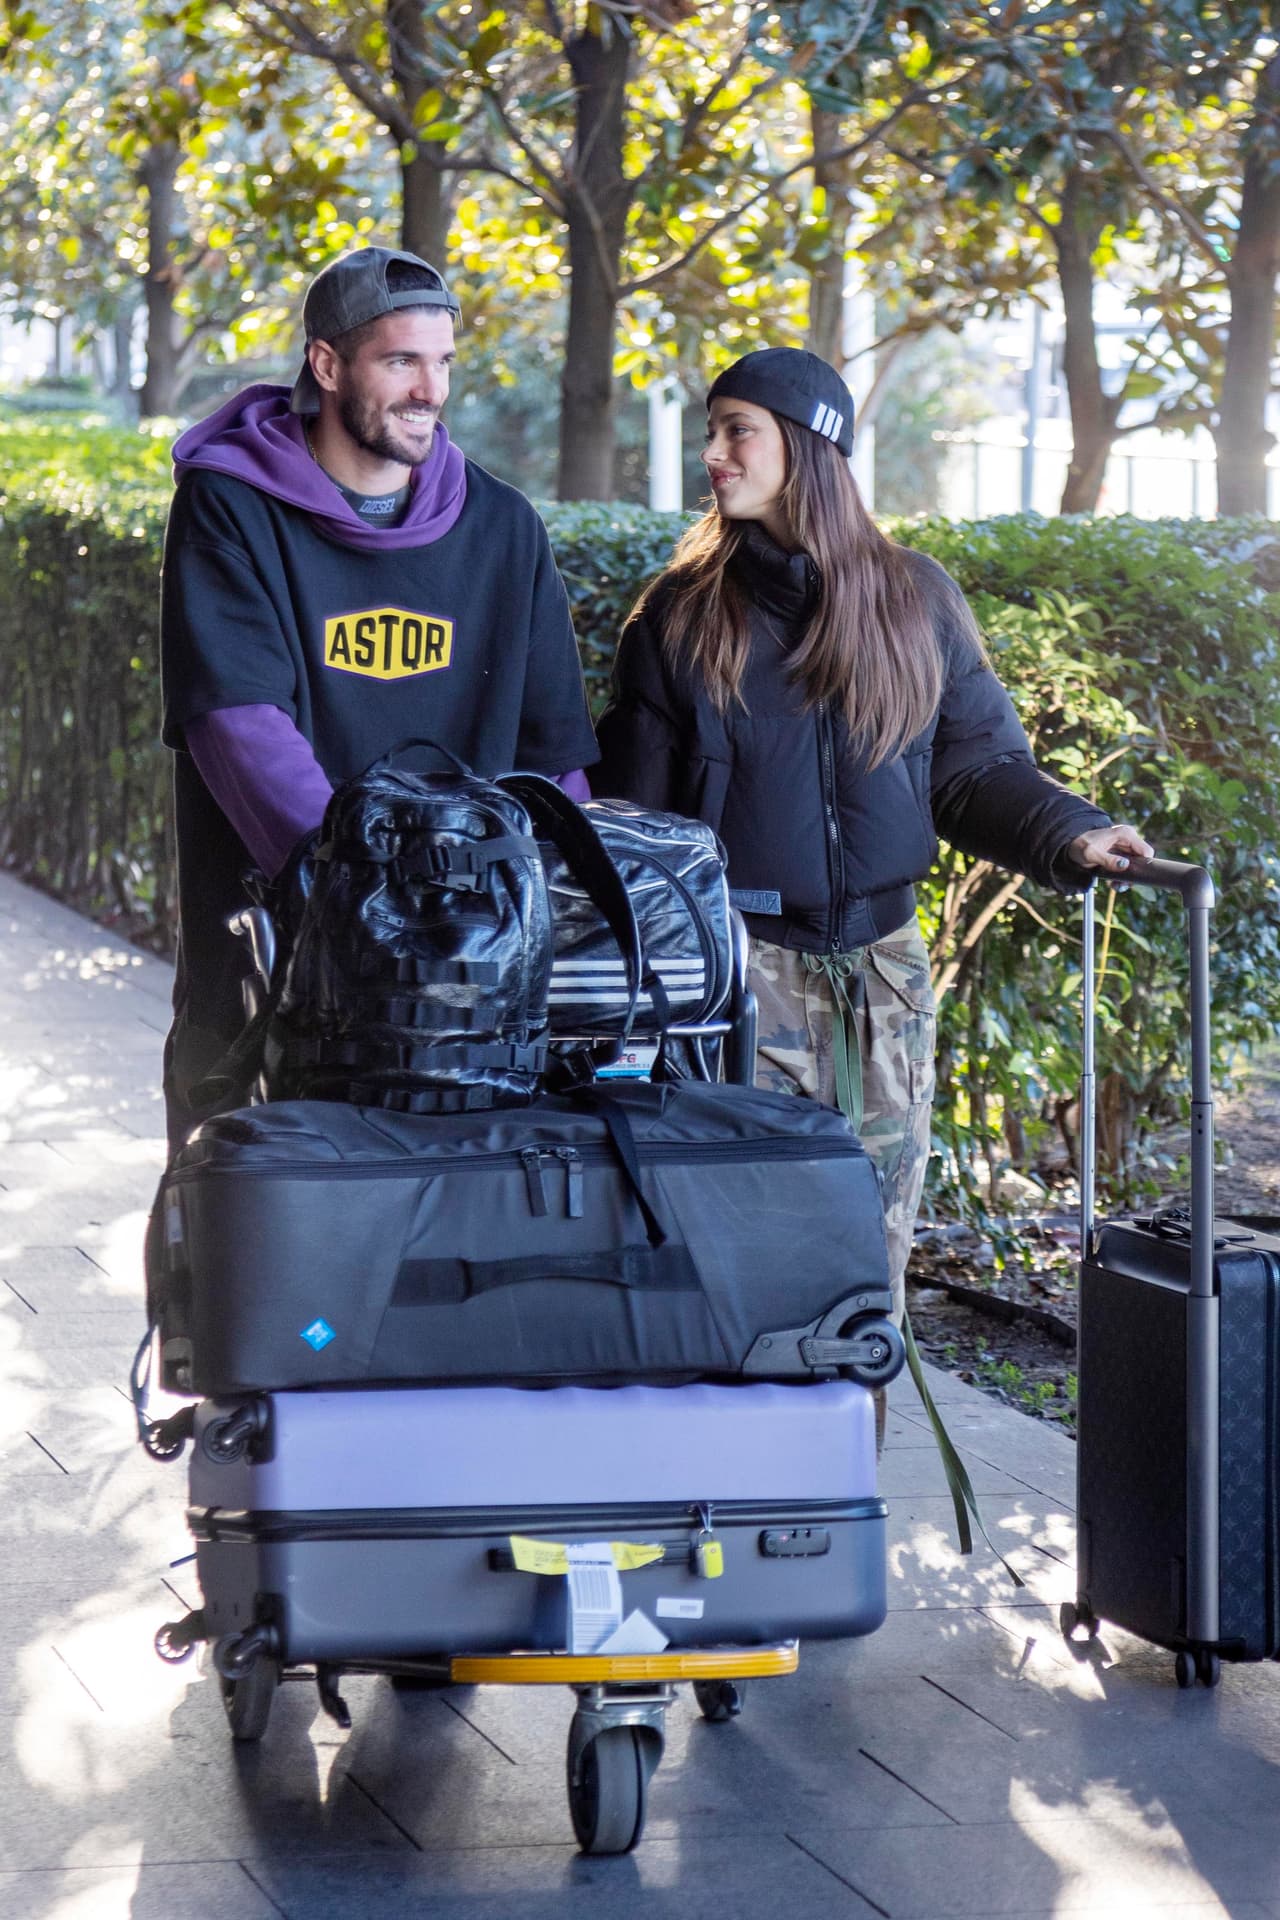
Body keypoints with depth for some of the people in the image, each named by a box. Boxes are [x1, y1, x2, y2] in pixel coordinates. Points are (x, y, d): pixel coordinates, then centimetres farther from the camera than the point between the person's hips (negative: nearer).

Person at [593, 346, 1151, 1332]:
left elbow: (977, 763, 9)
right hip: (741, 957, -2)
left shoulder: (915, 598, 7)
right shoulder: (683, 614, 4)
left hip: (883, 959, 2)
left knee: (877, 1238, 5)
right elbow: (632, 806, 5)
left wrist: (1068, 834, -9)